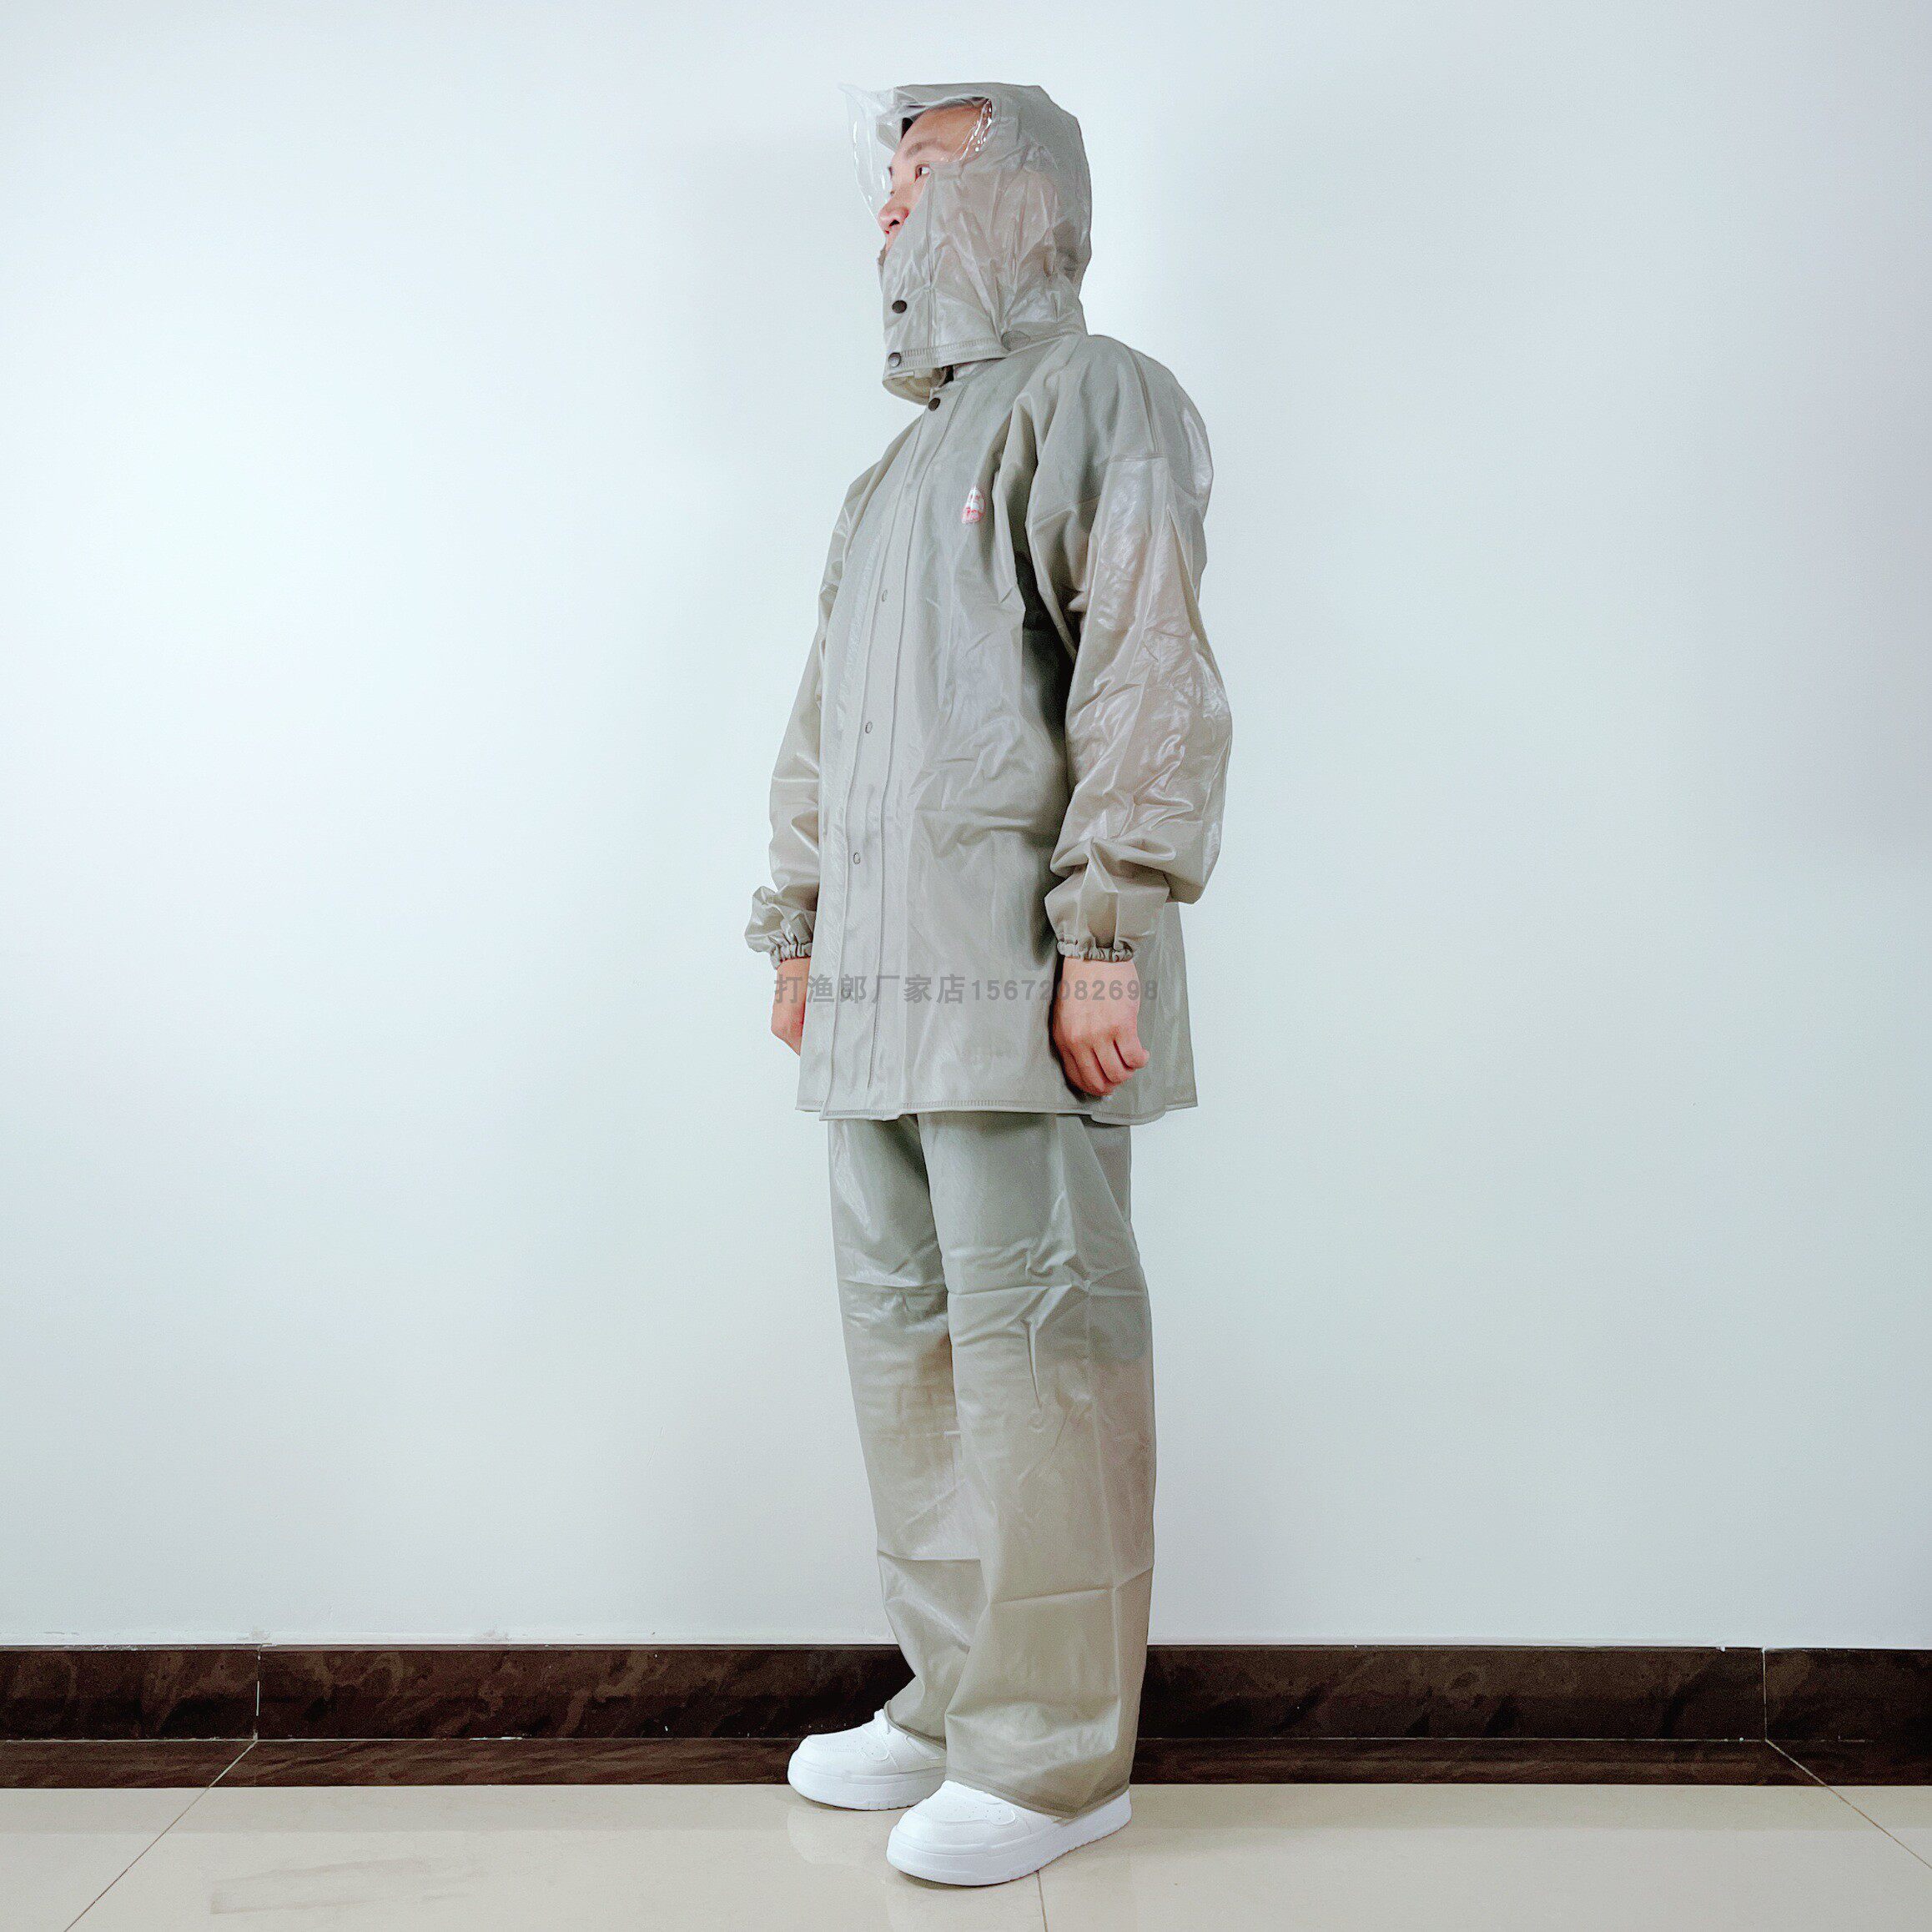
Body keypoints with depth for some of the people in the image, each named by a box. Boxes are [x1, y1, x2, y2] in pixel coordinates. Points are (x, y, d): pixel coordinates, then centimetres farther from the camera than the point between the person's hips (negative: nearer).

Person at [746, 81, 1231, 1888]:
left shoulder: (1093, 400, -1)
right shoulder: (897, 465, 26)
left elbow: (1149, 682, -14)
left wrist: (1108, 933, -20)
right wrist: (799, 925, 22)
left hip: (1016, 982, -9)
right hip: (881, 989, 9)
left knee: (1034, 1347, -5)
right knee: (902, 1334, 12)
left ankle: (1054, 1756, 7)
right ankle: (952, 1702, 26)